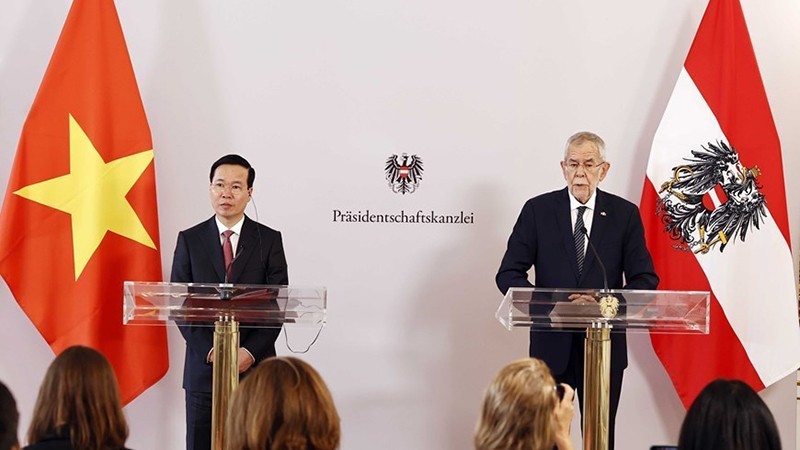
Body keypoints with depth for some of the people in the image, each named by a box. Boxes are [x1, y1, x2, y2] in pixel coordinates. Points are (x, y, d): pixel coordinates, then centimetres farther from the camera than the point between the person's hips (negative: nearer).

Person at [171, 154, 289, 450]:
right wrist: (210, 351, -11)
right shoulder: (190, 240, 5)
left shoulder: (269, 240, 4)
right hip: (203, 366, 1)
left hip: (255, 367, 0)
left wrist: (250, 352, -12)